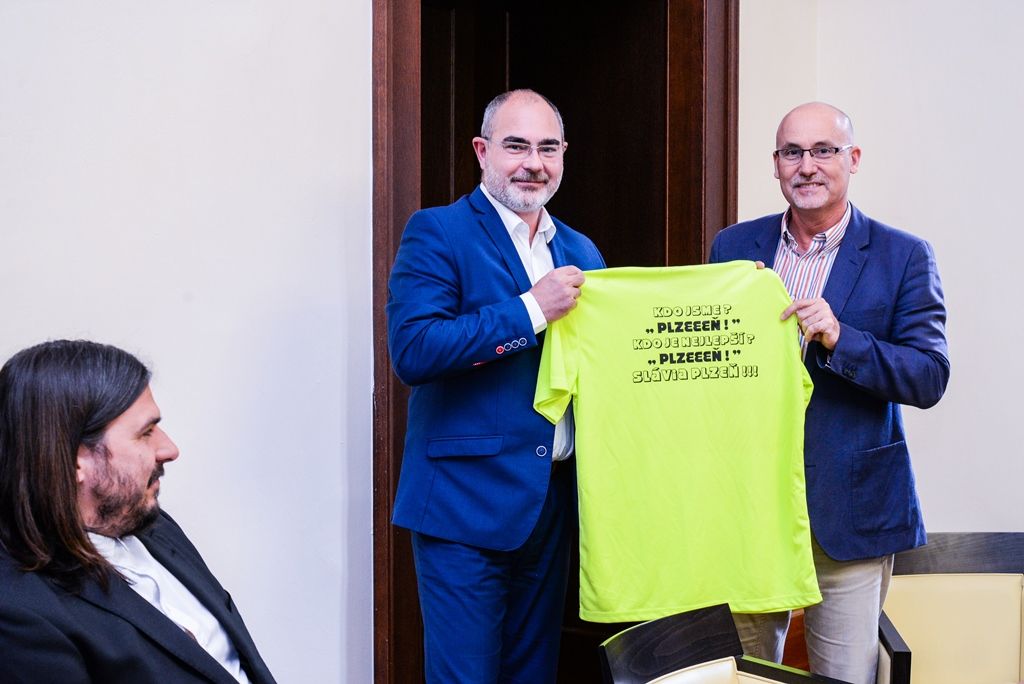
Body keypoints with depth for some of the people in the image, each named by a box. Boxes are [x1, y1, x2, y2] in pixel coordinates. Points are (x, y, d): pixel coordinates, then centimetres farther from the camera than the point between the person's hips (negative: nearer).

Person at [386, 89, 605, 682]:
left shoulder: (580, 251, 14)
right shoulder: (437, 233, -7)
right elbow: (411, 349, -20)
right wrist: (529, 310, -21)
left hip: (555, 501, 6)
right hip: (469, 498, -6)